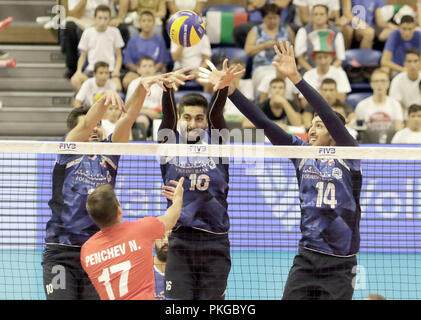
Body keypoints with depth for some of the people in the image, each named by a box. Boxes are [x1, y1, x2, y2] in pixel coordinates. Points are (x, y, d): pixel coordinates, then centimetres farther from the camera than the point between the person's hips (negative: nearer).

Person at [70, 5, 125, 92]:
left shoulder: (114, 32, 5)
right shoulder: (88, 32, 6)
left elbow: (119, 55, 10)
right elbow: (83, 55, 12)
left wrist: (116, 70, -8)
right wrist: (79, 71, -6)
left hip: (110, 69, -1)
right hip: (91, 69, 1)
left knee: (117, 87, -33)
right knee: (75, 80, -30)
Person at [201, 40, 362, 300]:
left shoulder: (349, 156, -5)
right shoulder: (302, 152, 7)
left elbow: (331, 116, -19)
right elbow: (263, 123, 0)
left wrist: (296, 78, -27)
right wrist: (230, 90, -9)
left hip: (340, 265, -3)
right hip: (306, 258, 3)